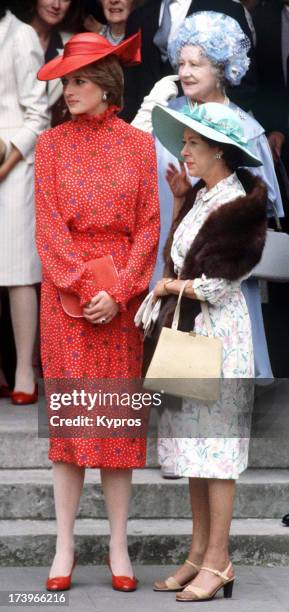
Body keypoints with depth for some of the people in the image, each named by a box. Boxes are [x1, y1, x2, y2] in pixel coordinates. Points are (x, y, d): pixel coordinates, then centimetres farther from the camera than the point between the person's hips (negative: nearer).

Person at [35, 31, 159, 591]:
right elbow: (49, 225, -2)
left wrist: (118, 292, -11)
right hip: (64, 290, 0)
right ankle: (65, 546, 5)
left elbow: (149, 226, 0)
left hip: (122, 291, 0)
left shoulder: (138, 144, 5)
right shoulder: (51, 144, 5)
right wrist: (84, 289, -13)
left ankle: (119, 546, 9)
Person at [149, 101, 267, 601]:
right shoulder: (202, 196, 12)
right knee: (192, 444, 10)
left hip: (219, 331, -9)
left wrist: (171, 285, -2)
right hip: (189, 330, 9)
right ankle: (199, 554, 17)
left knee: (214, 447, -5)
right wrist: (179, 201, 13)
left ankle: (218, 561, 1)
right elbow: (176, 256, 17)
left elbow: (216, 286, -17)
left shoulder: (238, 203, -14)